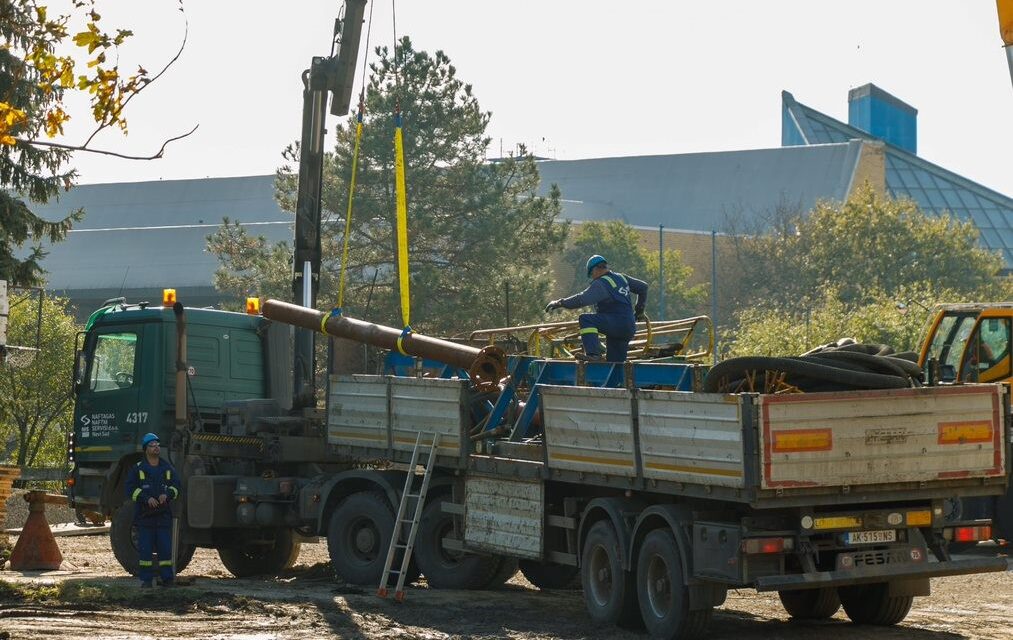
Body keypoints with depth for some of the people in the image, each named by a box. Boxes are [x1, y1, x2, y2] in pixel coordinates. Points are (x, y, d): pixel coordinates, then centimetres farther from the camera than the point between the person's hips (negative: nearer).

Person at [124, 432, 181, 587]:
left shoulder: (167, 468, 13)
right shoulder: (137, 469, 4)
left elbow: (176, 487, 13)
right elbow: (131, 489, -3)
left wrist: (167, 494, -8)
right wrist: (146, 498, -16)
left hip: (163, 514, 2)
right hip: (144, 515, -2)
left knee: (165, 548, -1)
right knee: (145, 549, -1)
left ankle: (167, 578, 3)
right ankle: (146, 579, 5)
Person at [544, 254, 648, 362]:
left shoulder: (601, 284, -10)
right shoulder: (621, 278, 18)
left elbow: (583, 299, -23)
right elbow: (643, 287, 29)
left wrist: (560, 303, -16)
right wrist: (639, 310, 37)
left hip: (617, 323, -9)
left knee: (585, 319, -18)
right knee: (615, 362, 13)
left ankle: (593, 355, -29)